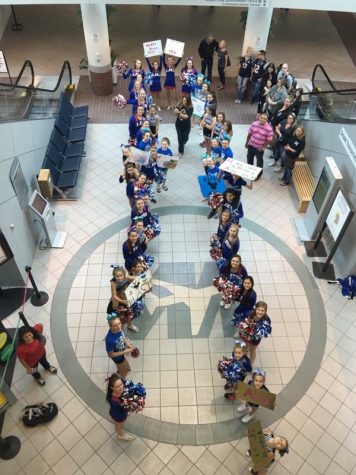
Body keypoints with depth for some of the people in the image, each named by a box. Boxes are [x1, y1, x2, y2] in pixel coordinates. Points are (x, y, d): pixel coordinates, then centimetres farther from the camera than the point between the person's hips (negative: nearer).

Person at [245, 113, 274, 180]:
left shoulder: (269, 129, -22)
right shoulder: (254, 124, -11)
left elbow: (269, 140, -15)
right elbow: (249, 134, 1)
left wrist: (263, 147, -20)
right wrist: (247, 143, 4)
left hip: (260, 148, -4)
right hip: (251, 145, 4)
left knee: (259, 161, 12)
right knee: (249, 157, 23)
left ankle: (259, 174, 33)